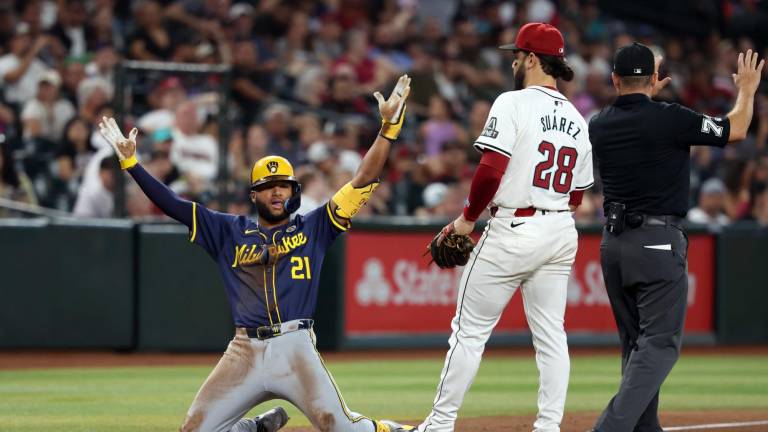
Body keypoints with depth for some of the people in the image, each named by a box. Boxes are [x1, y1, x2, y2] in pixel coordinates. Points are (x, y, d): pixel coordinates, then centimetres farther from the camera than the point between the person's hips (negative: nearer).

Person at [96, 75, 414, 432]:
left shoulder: (313, 227, 11)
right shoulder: (230, 231, 15)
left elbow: (363, 181, 5)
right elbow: (173, 205, 11)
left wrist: (389, 126, -4)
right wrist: (130, 162, 3)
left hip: (295, 349, -3)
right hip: (245, 352, 3)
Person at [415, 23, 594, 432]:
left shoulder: (513, 103, -10)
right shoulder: (577, 119, 12)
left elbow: (492, 169, -17)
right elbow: (576, 195, 14)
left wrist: (468, 218, -5)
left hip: (513, 229, -6)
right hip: (561, 232, 6)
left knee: (470, 329, 1)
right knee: (551, 334, 9)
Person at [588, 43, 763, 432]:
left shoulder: (598, 125, 5)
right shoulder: (668, 119, -12)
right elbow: (735, 130, -1)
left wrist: (648, 93, 41)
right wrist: (747, 90, 16)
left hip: (613, 243, 6)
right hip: (658, 242, -6)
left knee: (637, 344, 16)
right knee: (660, 343, -7)